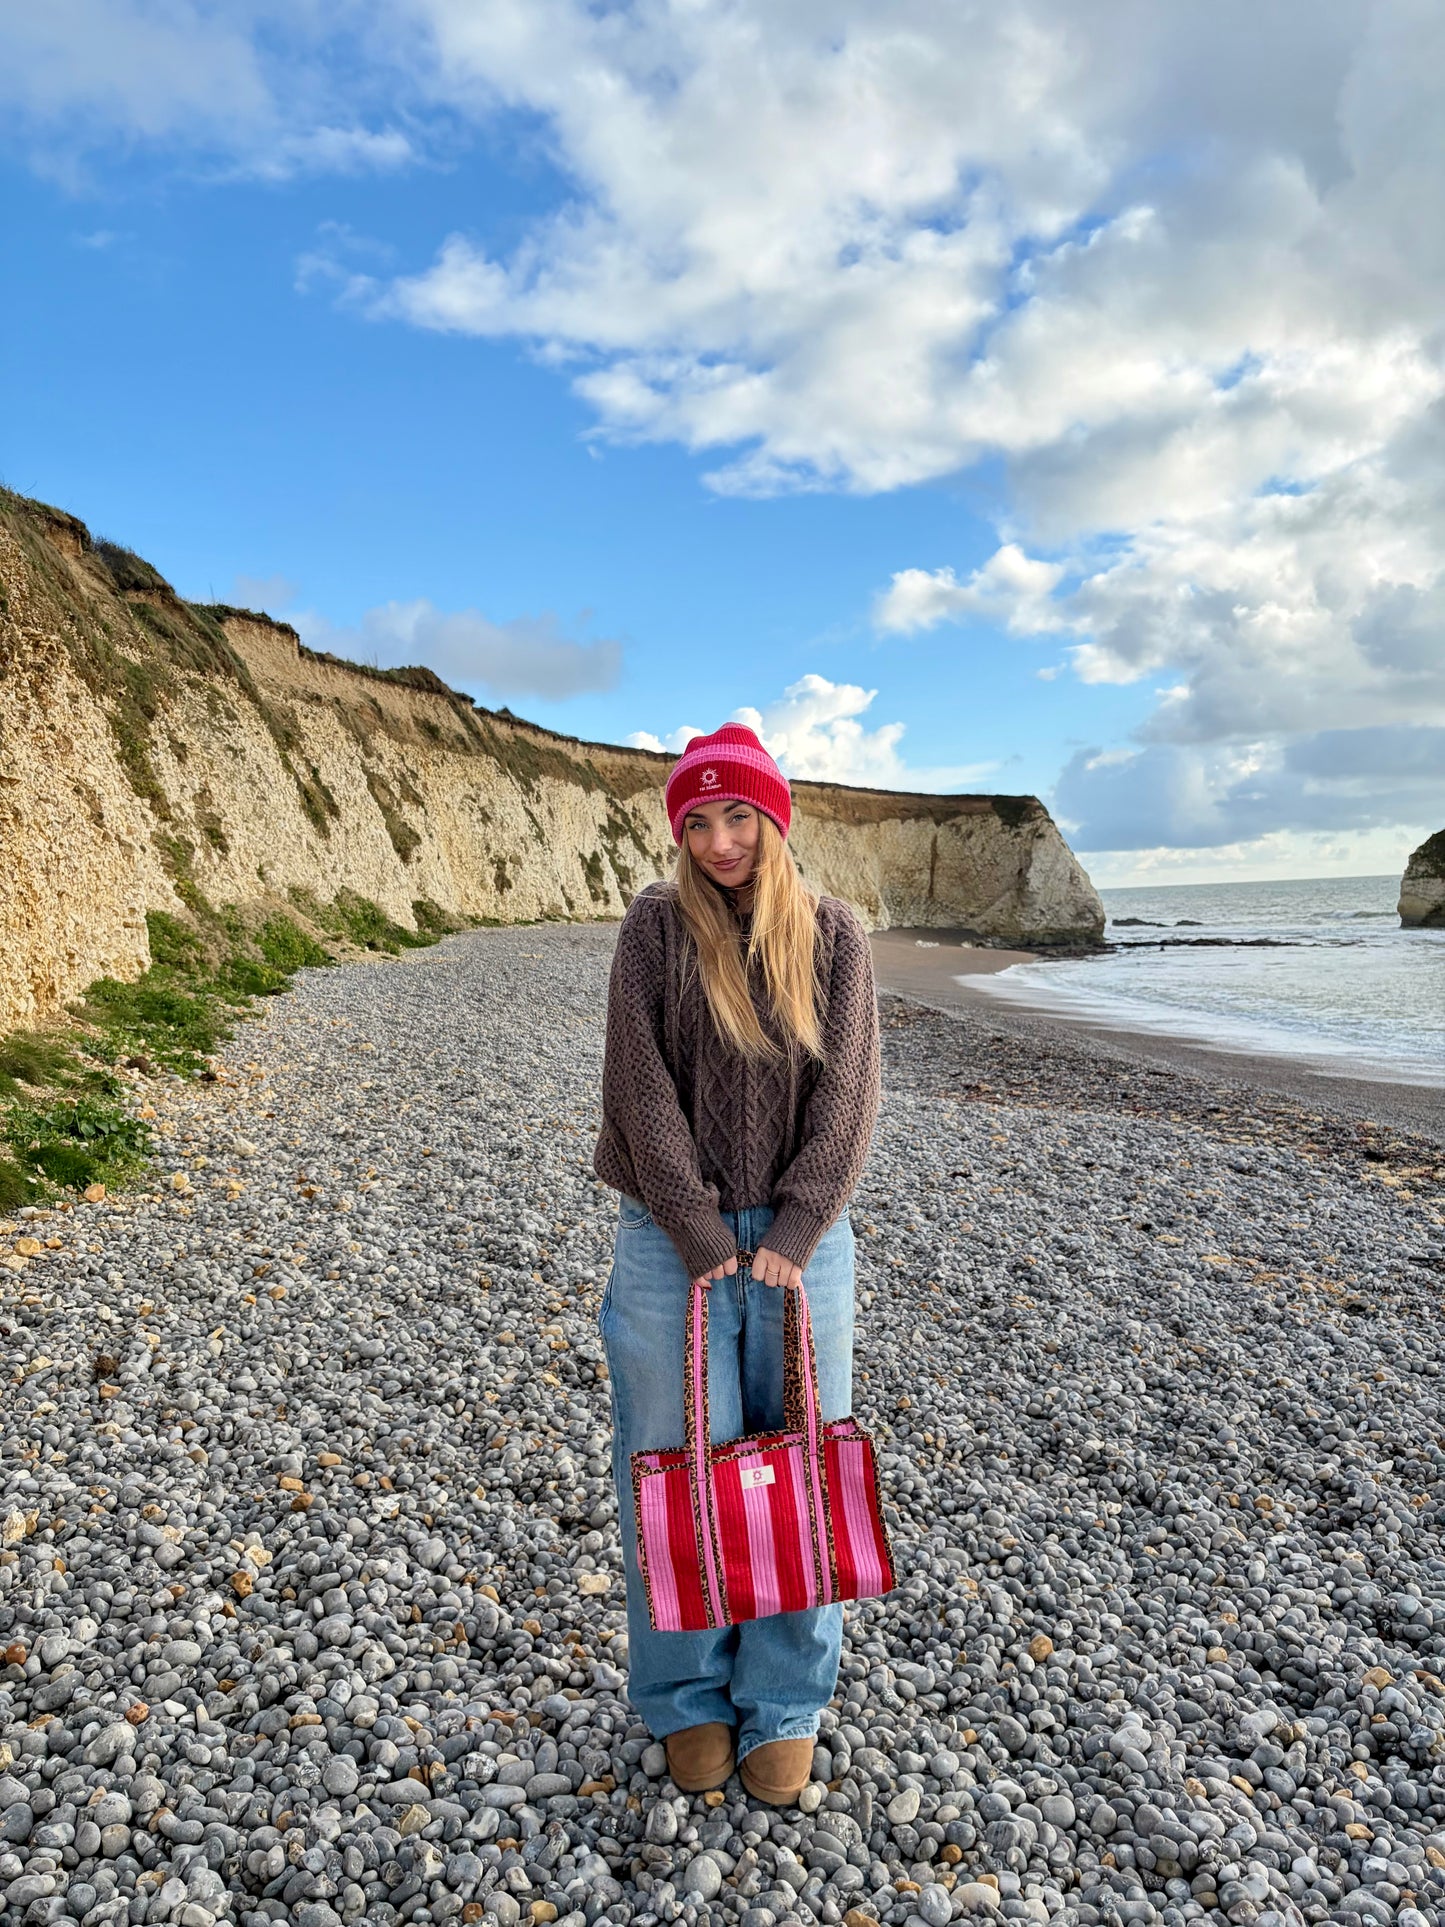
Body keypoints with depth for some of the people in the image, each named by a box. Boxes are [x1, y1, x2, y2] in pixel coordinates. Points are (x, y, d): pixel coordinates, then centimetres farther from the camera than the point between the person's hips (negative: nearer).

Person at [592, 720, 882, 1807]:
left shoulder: (833, 934, 0)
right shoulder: (656, 926, -3)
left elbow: (846, 1091, -5)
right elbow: (642, 1088, -9)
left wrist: (791, 1239, -13)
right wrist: (703, 1239, -12)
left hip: (801, 1237, 1)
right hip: (674, 1239, -1)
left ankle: (784, 1708, 29)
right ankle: (689, 1700, 30)